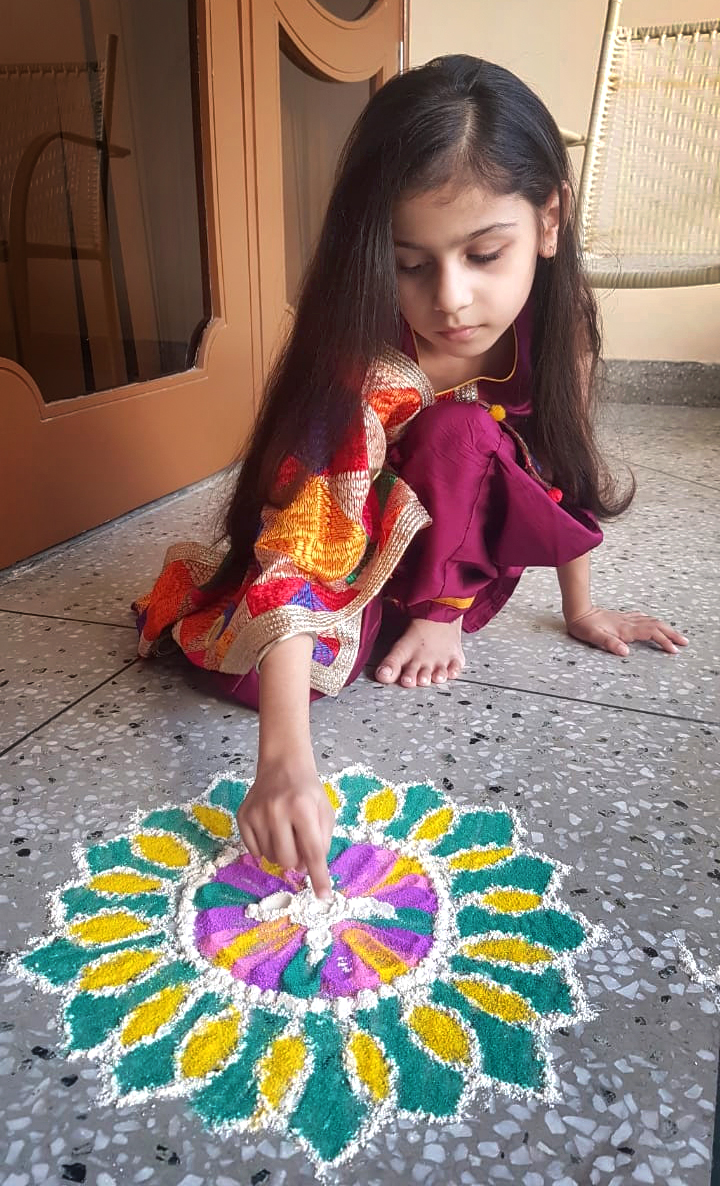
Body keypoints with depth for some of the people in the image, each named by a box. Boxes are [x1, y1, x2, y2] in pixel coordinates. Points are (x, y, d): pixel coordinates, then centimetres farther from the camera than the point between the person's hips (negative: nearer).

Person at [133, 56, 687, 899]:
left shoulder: (558, 324, -16)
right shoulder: (361, 374, -32)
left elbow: (565, 470, -2)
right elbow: (295, 552, -40)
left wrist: (582, 610, 4)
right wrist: (285, 757, -50)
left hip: (452, 560, 2)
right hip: (350, 566, -2)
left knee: (452, 435, -28)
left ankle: (434, 616, -8)